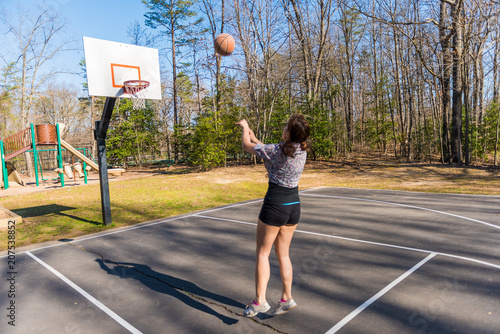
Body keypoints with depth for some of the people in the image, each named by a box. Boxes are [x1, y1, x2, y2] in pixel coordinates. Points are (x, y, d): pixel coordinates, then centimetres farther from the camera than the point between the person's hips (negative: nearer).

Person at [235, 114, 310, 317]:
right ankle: (286, 298, 23)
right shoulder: (302, 151, 2)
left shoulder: (277, 150, -19)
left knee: (262, 253, 6)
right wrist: (252, 134, 23)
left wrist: (245, 127, 15)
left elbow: (247, 145, -4)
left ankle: (260, 300, 9)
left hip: (275, 206, -7)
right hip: (294, 205, 7)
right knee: (283, 254, 16)